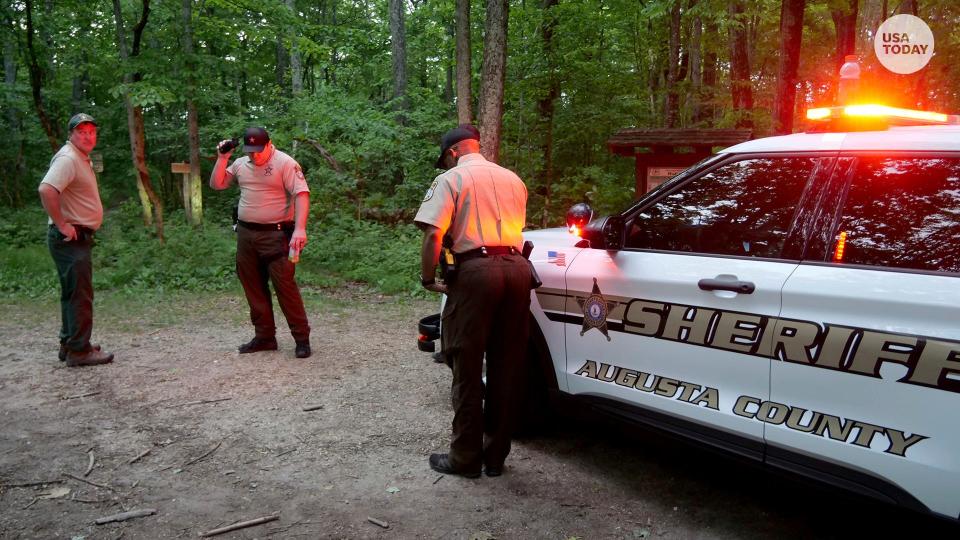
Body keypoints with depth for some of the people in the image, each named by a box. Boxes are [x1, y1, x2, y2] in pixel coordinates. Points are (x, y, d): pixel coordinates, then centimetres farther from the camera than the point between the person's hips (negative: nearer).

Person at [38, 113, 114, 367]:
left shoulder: (82, 158, 16)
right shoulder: (68, 158, -16)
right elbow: (46, 190, -32)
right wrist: (62, 225, -26)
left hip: (79, 237, 10)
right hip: (71, 238, -10)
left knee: (73, 293, 17)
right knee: (80, 293, -7)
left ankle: (69, 344, 27)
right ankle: (79, 351, -2)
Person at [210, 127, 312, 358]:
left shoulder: (285, 163, -10)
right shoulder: (240, 164, 11)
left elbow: (302, 194, -18)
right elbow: (216, 184, 15)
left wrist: (299, 229, -30)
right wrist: (222, 158, 2)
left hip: (275, 235, -7)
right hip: (246, 234, 7)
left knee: (285, 286, -9)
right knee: (254, 288, 10)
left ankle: (302, 339, -1)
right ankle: (264, 336, 20)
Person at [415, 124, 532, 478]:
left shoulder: (451, 179, 2)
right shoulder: (512, 179, 18)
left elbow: (433, 234, -10)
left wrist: (428, 278, 0)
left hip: (475, 269, -5)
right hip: (517, 268, 5)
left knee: (468, 368, 4)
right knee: (507, 368, 10)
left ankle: (465, 458, 11)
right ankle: (496, 455, 19)